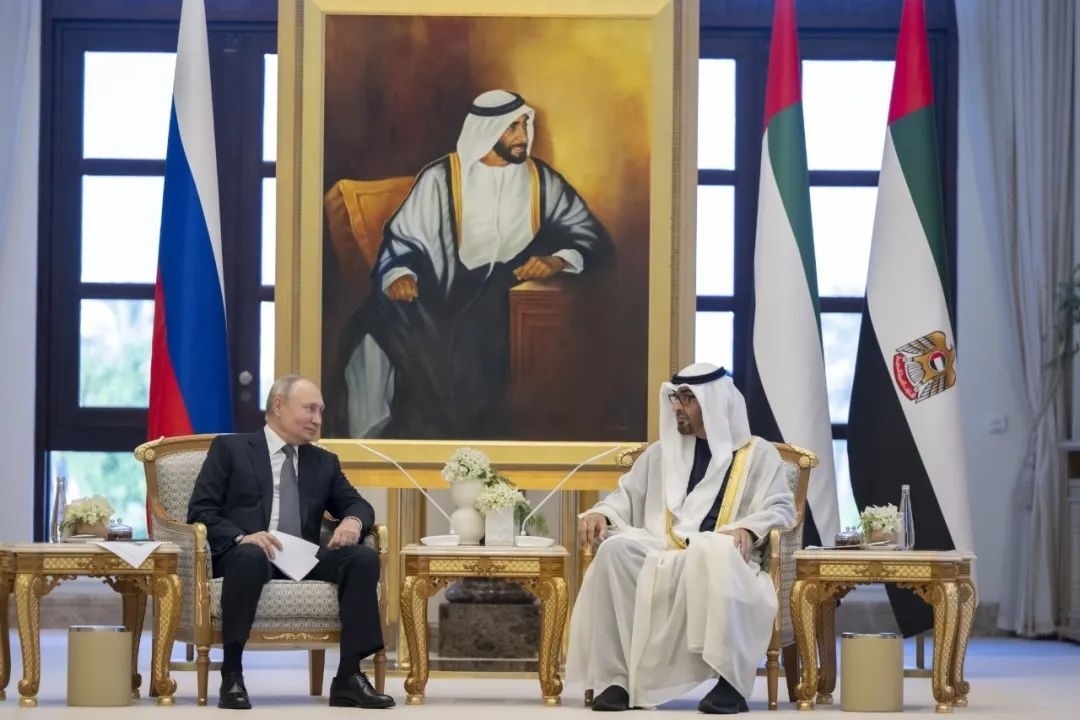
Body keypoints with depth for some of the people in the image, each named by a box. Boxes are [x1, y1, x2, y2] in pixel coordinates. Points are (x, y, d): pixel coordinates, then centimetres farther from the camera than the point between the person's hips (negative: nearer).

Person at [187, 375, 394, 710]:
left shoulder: (324, 462, 22)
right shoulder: (229, 448, 8)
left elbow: (356, 504, 16)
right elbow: (201, 510, -1)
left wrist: (353, 520, -11)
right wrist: (242, 537, -20)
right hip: (243, 553, -4)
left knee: (365, 557, -22)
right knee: (252, 555, -40)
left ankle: (349, 677, -22)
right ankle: (232, 674, -31)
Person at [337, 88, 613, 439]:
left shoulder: (542, 179, 10)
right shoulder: (441, 178, 4)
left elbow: (593, 237, 6)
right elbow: (404, 238, 3)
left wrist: (557, 260, -14)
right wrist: (399, 274, -20)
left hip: (515, 300, 1)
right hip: (445, 298, -1)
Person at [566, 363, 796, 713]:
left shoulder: (758, 453, 13)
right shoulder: (662, 452, 24)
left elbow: (781, 508, 4)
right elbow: (627, 496, 24)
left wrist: (748, 528, -18)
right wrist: (601, 513, 1)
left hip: (721, 559, -3)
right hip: (661, 556, 4)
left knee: (713, 550, -41)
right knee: (616, 549, -29)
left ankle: (731, 681, -40)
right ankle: (616, 677, -32)